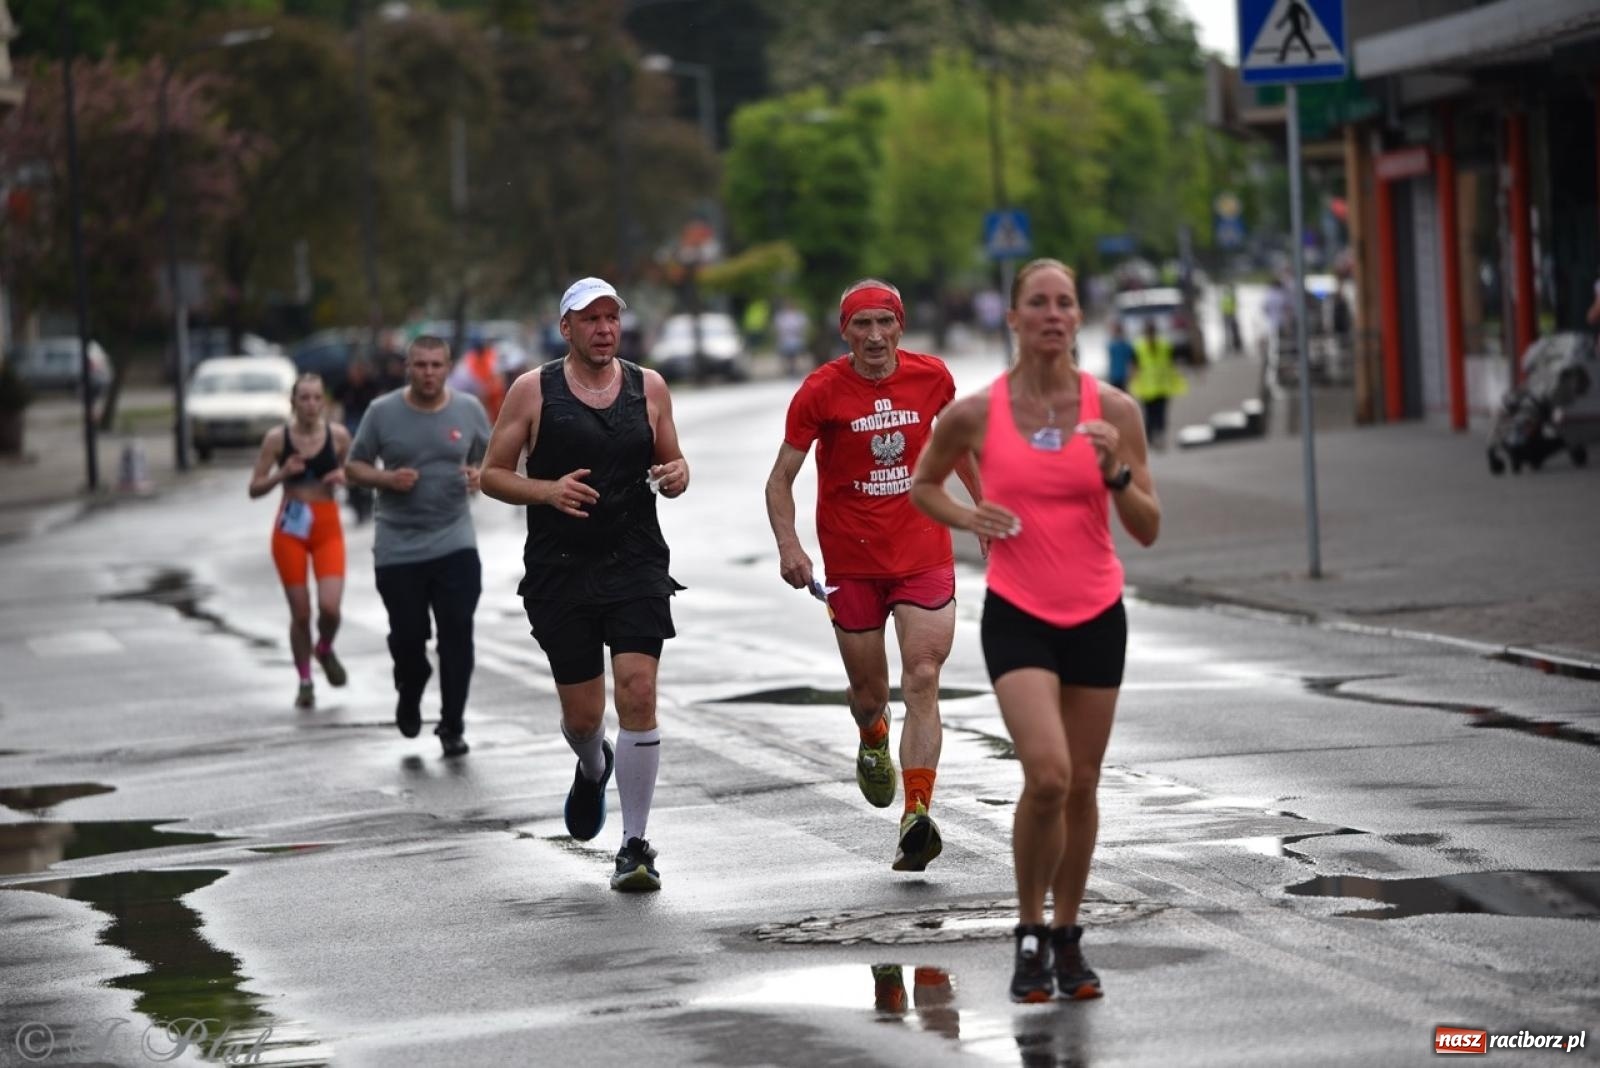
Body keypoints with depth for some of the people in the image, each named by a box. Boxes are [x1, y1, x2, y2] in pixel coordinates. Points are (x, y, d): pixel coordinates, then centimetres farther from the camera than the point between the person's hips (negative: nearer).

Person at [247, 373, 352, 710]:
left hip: (327, 528, 1)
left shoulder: (338, 435, -2)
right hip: (290, 530, 0)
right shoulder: (277, 438, -4)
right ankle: (305, 682, 19)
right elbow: (255, 489, -1)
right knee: (300, 613, 1)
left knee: (330, 607, -14)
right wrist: (282, 473, -19)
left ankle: (325, 650, 20)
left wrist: (343, 477, -9)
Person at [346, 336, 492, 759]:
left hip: (455, 545, 1)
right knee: (408, 635, 3)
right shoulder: (382, 412, -2)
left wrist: (480, 475, -10)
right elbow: (354, 466, 4)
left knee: (457, 635, -7)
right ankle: (409, 698, 35)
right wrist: (387, 479, -15)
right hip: (398, 547, 0)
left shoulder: (469, 410, 3)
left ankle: (452, 727, 2)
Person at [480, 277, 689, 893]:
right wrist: (548, 490, -16)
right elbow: (492, 475, 2)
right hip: (560, 572, -1)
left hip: (637, 566, 1)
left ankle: (635, 845, -5)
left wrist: (676, 475, -6)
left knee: (638, 695, -13)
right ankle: (593, 770, 43)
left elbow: (672, 462, 18)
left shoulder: (649, 388, 7)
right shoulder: (533, 391, 0)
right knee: (582, 714, 4)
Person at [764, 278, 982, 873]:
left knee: (922, 682, -14)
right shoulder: (821, 392, -8)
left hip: (924, 553, 1)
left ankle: (917, 816, -20)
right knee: (869, 693, 9)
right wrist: (788, 545, -20)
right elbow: (781, 479, -4)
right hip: (851, 562, 0)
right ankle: (874, 745, 47)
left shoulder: (932, 377, -1)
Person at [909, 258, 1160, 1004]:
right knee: (1047, 775, -19)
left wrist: (1115, 472, -18)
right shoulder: (975, 413, -5)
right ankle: (1030, 933, 0)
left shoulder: (1114, 411, -3)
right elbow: (921, 485, 13)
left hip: (1096, 616, 2)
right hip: (1017, 614, -2)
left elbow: (1148, 529, 0)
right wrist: (966, 516, -7)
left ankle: (1066, 938, 26)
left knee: (1081, 787, 9)